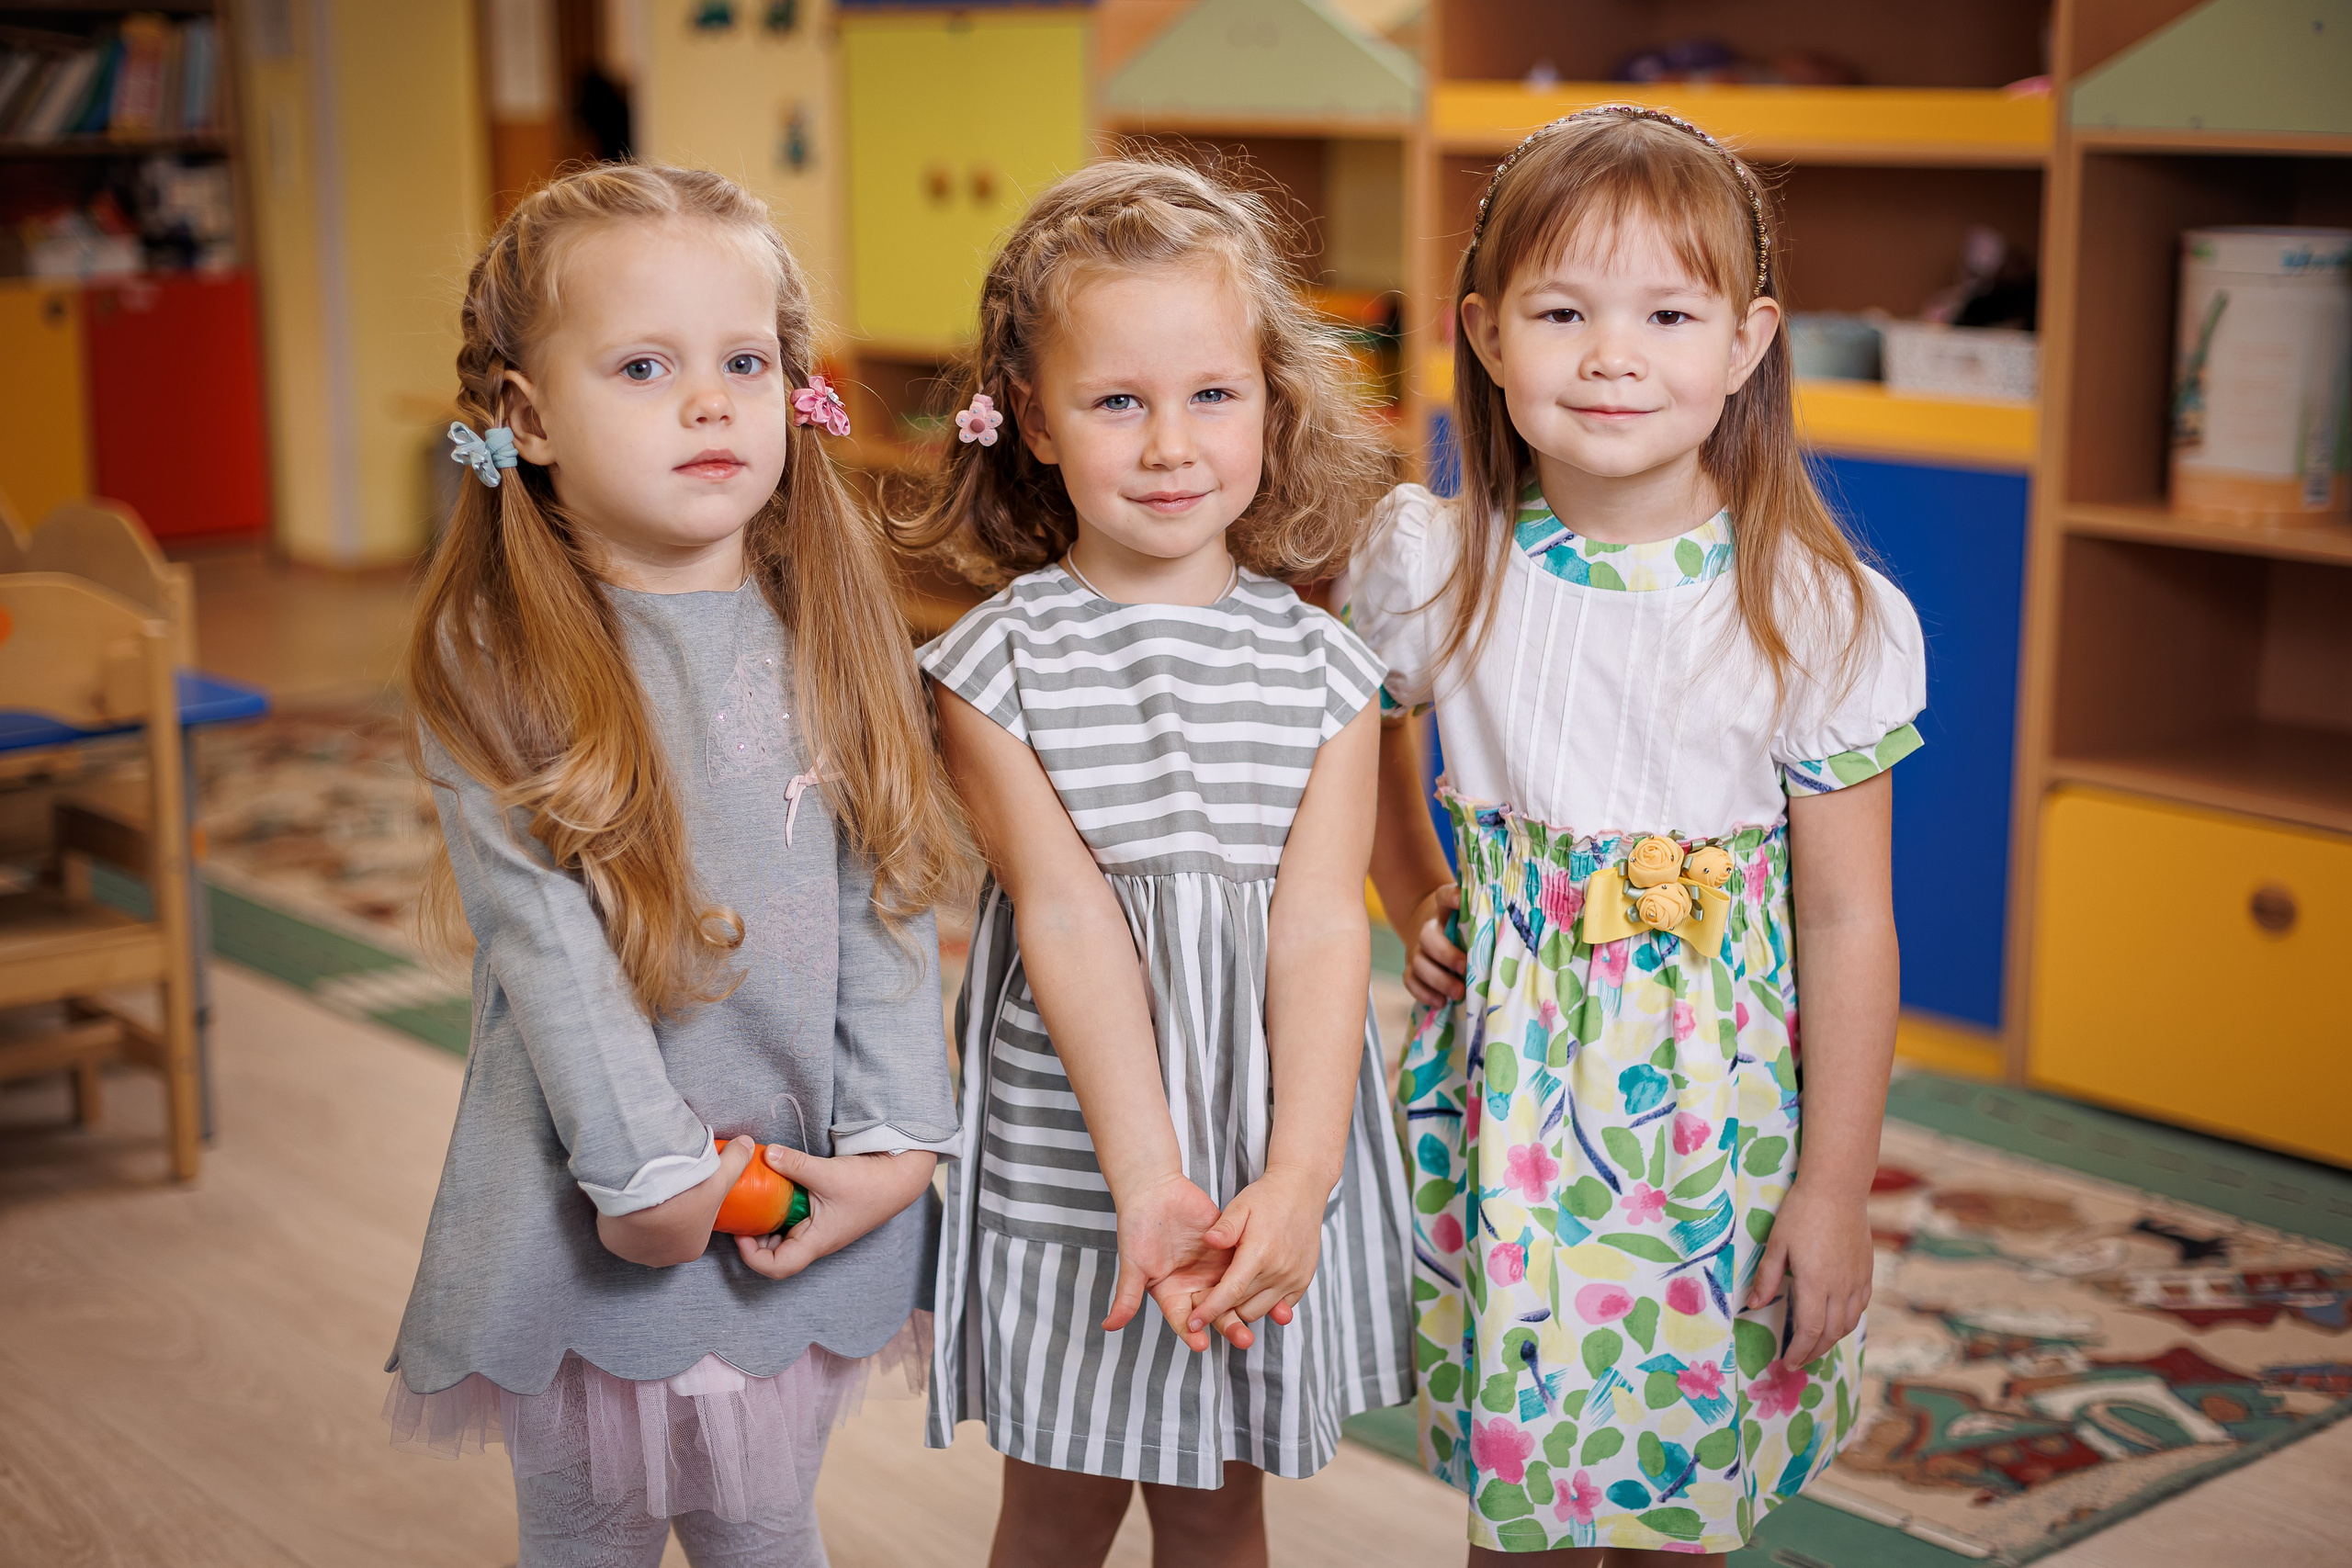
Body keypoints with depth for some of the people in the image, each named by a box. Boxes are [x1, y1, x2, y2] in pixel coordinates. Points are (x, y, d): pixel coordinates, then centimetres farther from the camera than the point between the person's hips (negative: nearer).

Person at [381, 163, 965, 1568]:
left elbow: (886, 901, -2)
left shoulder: (833, 632, -1)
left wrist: (895, 1140, -9)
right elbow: (544, 938, -16)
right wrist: (654, 1169, -19)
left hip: (804, 1195, 3)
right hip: (599, 1213, -2)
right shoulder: (492, 663, -11)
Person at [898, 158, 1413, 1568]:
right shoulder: (997, 667, -8)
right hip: (1066, 1161, -1)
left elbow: (1321, 926, -10)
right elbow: (1068, 923, -15)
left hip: (1270, 1163, 1)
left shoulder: (1323, 669, -3)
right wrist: (1148, 1176, -23)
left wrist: (1292, 1180, -21)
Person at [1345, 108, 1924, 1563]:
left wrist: (1836, 1188, -5)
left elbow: (1846, 918, -7)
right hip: (1503, 1071, 1)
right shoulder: (1430, 565, -6)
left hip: (1716, 1094, -1)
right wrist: (1417, 900, 8)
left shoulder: (1822, 614, -11)